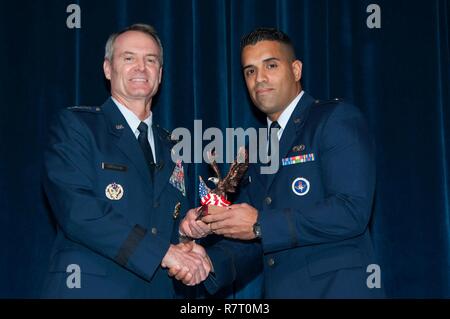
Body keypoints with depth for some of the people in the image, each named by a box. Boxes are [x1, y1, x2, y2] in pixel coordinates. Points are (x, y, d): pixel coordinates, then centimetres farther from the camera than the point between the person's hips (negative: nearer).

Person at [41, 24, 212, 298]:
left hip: (163, 289, 5)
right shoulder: (75, 124, -3)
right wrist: (163, 252, -20)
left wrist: (189, 254, -7)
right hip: (91, 288, -5)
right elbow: (77, 211, -17)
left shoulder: (171, 149, 13)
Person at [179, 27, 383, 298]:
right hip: (277, 289, 6)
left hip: (336, 287, -6)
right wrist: (208, 222, -4)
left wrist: (260, 224, -19)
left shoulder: (338, 119, -9)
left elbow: (351, 212, -21)